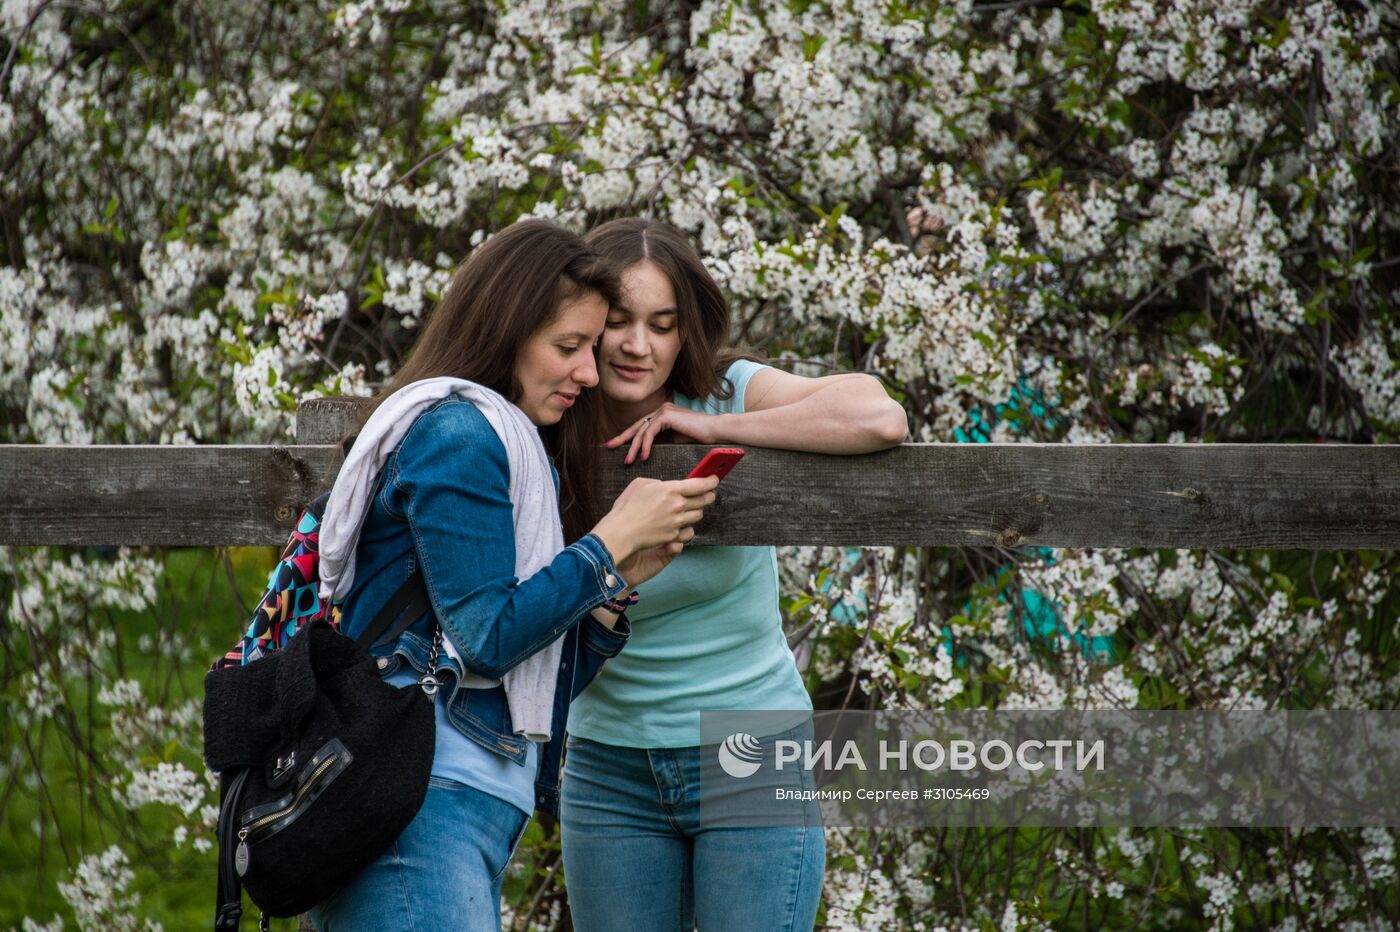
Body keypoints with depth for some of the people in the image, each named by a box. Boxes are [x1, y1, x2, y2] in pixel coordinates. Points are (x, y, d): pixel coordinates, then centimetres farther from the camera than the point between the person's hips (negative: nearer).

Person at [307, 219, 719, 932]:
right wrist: (614, 538, -4)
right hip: (424, 797, -10)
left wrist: (624, 577, 11)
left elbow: (541, 686, 22)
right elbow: (487, 638, -12)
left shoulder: (515, 451, 25)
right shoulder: (457, 431, -4)